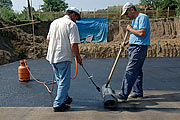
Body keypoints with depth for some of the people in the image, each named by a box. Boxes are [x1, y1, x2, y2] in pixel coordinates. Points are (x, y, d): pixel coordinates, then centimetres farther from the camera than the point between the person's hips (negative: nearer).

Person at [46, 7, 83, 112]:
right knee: (64, 82, 2)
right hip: (64, 58, -8)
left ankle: (65, 98, 36)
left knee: (60, 80, 21)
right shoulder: (72, 25, -10)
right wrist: (78, 57, -4)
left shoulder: (54, 22, 12)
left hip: (52, 56, 8)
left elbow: (48, 39, 19)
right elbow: (74, 45, -17)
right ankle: (58, 105, 5)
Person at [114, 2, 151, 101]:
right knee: (137, 71, 13)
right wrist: (126, 42, 14)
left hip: (139, 48, -10)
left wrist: (130, 29, -9)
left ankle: (123, 95, -12)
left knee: (130, 71, -12)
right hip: (133, 47, 10)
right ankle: (138, 92, 22)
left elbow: (141, 33, -22)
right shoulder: (134, 20, 21)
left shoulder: (142, 17, -10)